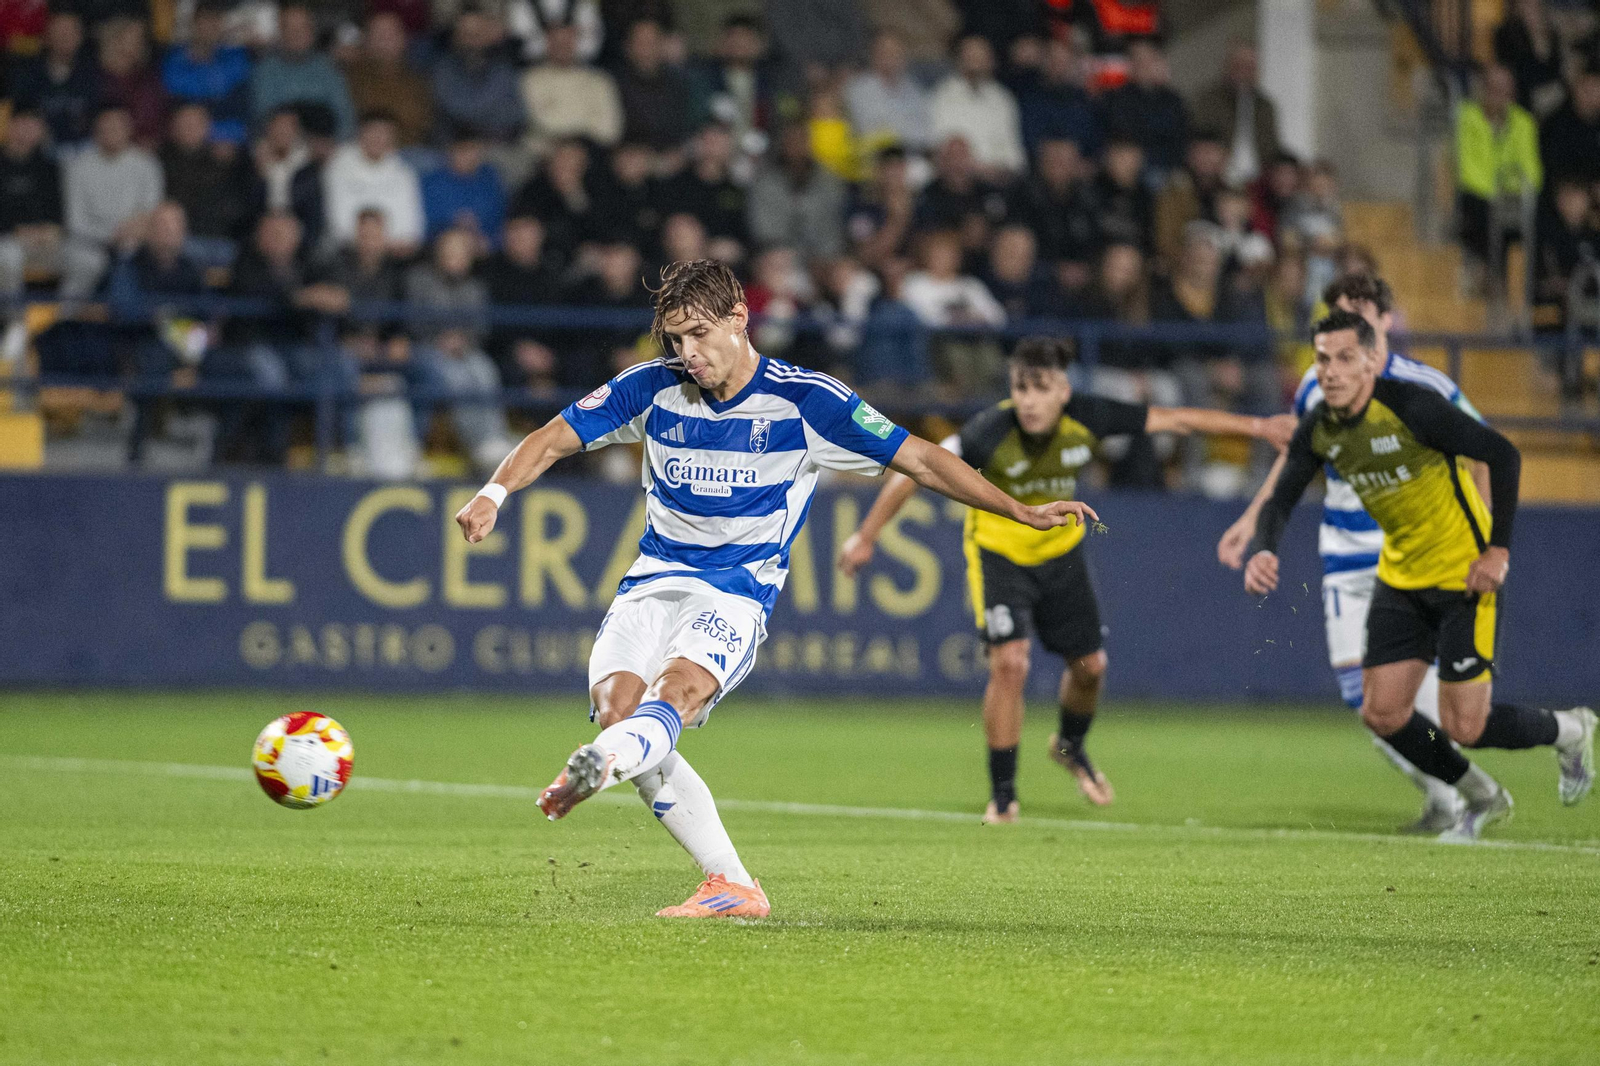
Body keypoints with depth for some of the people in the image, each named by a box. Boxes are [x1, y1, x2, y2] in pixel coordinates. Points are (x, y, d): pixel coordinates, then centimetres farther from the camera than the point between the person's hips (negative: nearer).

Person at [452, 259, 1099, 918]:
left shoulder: (804, 400, -4)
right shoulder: (653, 388, 4)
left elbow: (919, 459, 1)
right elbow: (554, 439, 8)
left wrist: (1021, 511, -3)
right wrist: (494, 494, -11)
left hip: (737, 591, -4)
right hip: (653, 581, 4)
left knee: (678, 688, -32)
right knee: (617, 706, -19)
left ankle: (598, 765, -66)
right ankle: (731, 888, -16)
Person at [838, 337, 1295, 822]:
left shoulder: (1086, 418, -23)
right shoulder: (991, 432, -32)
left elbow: (1176, 419, -14)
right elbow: (914, 473, -24)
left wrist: (1256, 426, -12)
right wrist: (865, 536, -23)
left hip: (1059, 548, 4)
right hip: (998, 551, -4)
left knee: (1090, 665, 10)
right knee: (1009, 663, -20)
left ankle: (1070, 746, 44)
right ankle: (1002, 794, -5)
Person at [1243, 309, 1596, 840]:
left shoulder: (1411, 406, -24)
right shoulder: (1318, 430, -6)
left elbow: (1502, 454, -18)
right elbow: (1281, 499, 4)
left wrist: (1498, 548, -20)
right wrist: (1262, 552, -18)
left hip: (1464, 575, -7)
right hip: (1400, 575, 7)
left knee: (1463, 726, -9)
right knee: (1382, 714, 1)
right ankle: (1483, 800, 26)